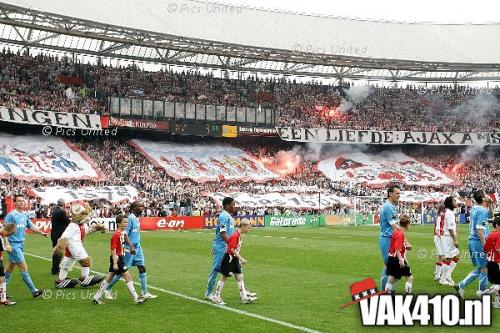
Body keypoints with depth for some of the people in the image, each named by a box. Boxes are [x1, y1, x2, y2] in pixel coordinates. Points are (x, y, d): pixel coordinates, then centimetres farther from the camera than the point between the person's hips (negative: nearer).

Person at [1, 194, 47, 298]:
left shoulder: (25, 214, 9)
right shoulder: (11, 215, -11)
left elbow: (31, 226, 20)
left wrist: (41, 233, 10)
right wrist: (6, 244, -20)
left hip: (20, 243, 7)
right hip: (13, 244, -7)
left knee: (10, 266, 15)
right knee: (23, 267, -8)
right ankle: (34, 291, -6)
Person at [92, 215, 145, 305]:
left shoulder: (122, 233, 10)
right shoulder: (116, 235, -17)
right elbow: (113, 250, -20)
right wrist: (115, 263, -24)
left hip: (120, 259, 9)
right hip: (117, 259, -9)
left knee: (109, 278, 13)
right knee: (128, 277, -5)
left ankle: (97, 297, 19)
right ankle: (136, 298, 0)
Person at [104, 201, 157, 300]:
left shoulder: (137, 219, 11)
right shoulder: (130, 218, -16)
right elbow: (125, 234, -21)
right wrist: (131, 246, -29)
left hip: (137, 248, 8)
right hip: (129, 248, -8)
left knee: (142, 268, 3)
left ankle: (145, 293, 6)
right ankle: (107, 290, 14)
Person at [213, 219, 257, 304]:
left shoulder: (240, 235, 7)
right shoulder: (235, 235, -22)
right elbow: (233, 250, -24)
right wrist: (241, 258, -24)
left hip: (235, 258, 9)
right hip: (229, 258, -9)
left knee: (240, 277, 6)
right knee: (224, 277, 2)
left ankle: (244, 297, 8)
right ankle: (216, 296, 14)